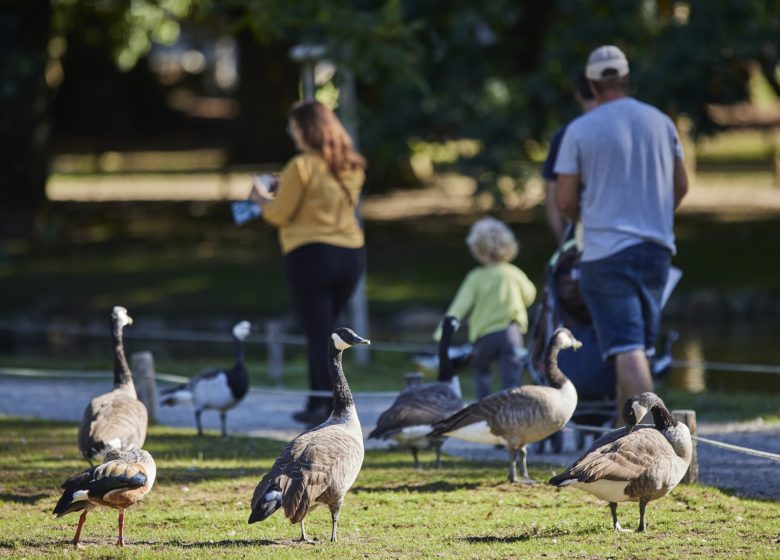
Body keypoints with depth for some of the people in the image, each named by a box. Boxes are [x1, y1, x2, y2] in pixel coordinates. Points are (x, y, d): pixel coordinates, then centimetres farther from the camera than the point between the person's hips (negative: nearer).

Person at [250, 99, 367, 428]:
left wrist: (262, 198, 13)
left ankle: (330, 409, -6)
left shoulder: (302, 167, -13)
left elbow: (279, 214, -7)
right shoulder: (351, 167, 8)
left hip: (310, 254, -7)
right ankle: (317, 403, 24)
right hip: (351, 254, 7)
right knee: (324, 332, 20)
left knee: (318, 335, -1)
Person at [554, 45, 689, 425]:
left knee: (627, 349, -11)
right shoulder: (661, 122, 6)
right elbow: (681, 186, 14)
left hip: (606, 252, -4)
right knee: (638, 346, 17)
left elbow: (565, 200, -4)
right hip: (657, 249, 5)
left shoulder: (580, 130, -6)